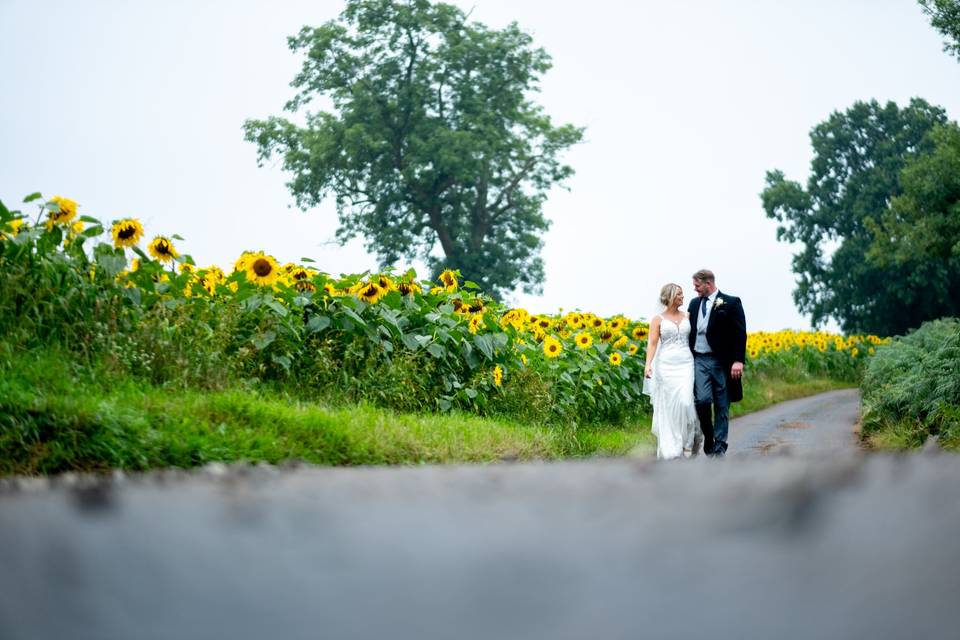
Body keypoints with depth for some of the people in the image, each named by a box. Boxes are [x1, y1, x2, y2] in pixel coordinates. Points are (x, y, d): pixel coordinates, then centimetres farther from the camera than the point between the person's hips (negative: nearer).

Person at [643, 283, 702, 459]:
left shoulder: (688, 316, 12)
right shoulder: (658, 319, 2)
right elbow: (652, 343, -6)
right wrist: (648, 364, -20)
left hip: (685, 365, 2)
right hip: (666, 365, -2)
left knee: (685, 403, -14)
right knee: (667, 407, 1)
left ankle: (687, 443, 2)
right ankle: (669, 449, 10)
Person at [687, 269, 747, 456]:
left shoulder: (731, 303, -3)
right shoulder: (694, 303, 12)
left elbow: (740, 334, -7)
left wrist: (738, 361, -16)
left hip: (722, 362, -3)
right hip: (699, 360, 3)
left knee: (722, 406, 2)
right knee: (702, 400, -13)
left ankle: (719, 446, 11)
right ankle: (707, 435, 8)